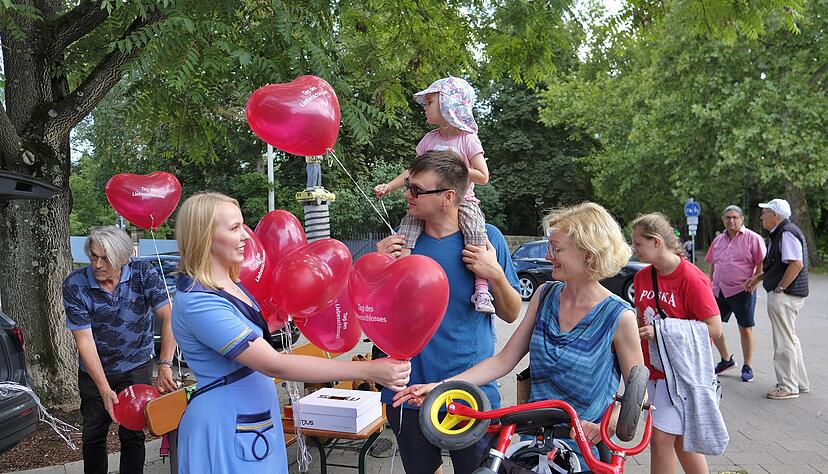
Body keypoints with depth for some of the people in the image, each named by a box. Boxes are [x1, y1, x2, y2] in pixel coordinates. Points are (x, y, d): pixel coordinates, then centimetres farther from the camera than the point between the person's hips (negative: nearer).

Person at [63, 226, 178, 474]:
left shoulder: (143, 273, -19)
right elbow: (84, 341, -18)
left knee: (133, 434, 5)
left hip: (137, 364, -1)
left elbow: (168, 317, -23)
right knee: (93, 434, 13)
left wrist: (165, 365, -33)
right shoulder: (74, 285, -18)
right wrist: (104, 390, -23)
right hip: (94, 369, 1)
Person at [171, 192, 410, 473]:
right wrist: (368, 371, -31)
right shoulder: (197, 301, -25)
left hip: (257, 422, 9)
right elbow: (274, 365, -29)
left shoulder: (230, 284, 5)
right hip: (225, 428, -9)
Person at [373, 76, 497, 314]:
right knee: (409, 221, -21)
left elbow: (483, 177, -5)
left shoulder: (468, 139, -2)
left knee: (474, 226, -31)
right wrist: (389, 186, 6)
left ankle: (481, 287, -32)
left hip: (462, 199, -4)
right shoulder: (429, 139, 12)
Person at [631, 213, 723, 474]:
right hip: (654, 369, 7)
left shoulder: (691, 278, -16)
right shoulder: (642, 277, 4)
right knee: (680, 438, 16)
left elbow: (714, 328, -17)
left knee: (661, 439, -7)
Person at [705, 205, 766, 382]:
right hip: (719, 291, 6)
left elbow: (761, 264, -7)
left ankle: (747, 367, 18)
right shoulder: (718, 240, 13)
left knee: (745, 329, 4)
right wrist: (709, 283, 14)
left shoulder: (753, 238, -5)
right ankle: (726, 359, 29)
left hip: (742, 290, -6)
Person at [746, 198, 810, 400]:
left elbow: (796, 264, -26)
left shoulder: (787, 233, -17)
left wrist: (779, 288, -20)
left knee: (784, 342, -2)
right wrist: (758, 278, 21)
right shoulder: (779, 234, 15)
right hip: (785, 295, 11)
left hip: (784, 296, -11)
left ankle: (788, 387, 6)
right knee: (790, 339, 19)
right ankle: (800, 382, 29)